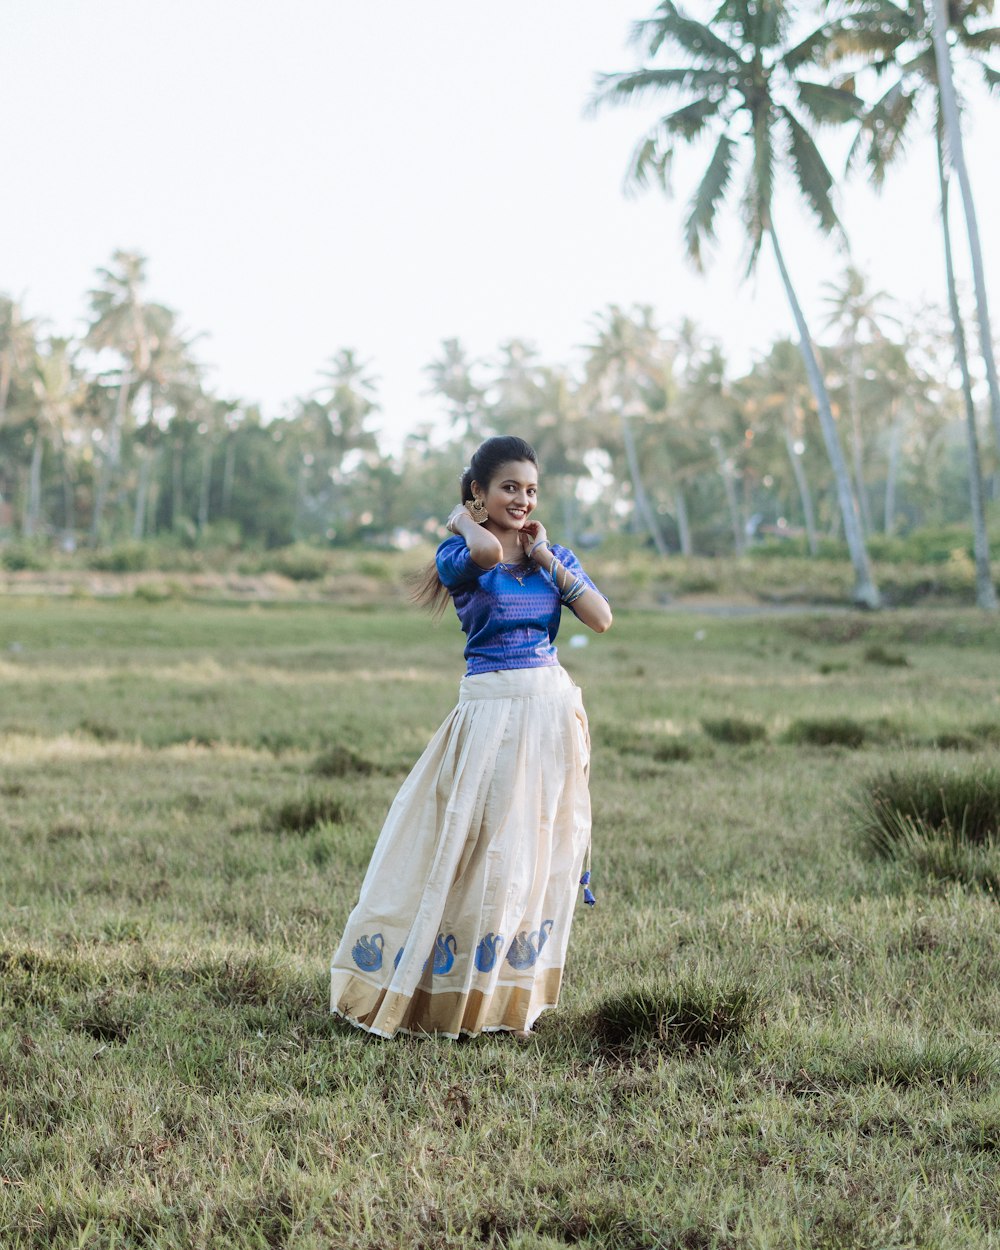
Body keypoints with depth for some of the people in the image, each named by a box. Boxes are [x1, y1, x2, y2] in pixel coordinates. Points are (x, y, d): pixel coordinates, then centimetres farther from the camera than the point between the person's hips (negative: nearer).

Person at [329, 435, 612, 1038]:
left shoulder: (553, 555, 10)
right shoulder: (460, 553, -4)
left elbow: (602, 618, -2)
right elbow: (485, 552, -30)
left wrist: (546, 558, -4)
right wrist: (465, 521, -9)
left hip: (554, 712, 5)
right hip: (491, 711, -4)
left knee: (539, 858, 7)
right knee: (482, 852, -6)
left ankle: (514, 994, 17)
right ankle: (457, 990, 5)